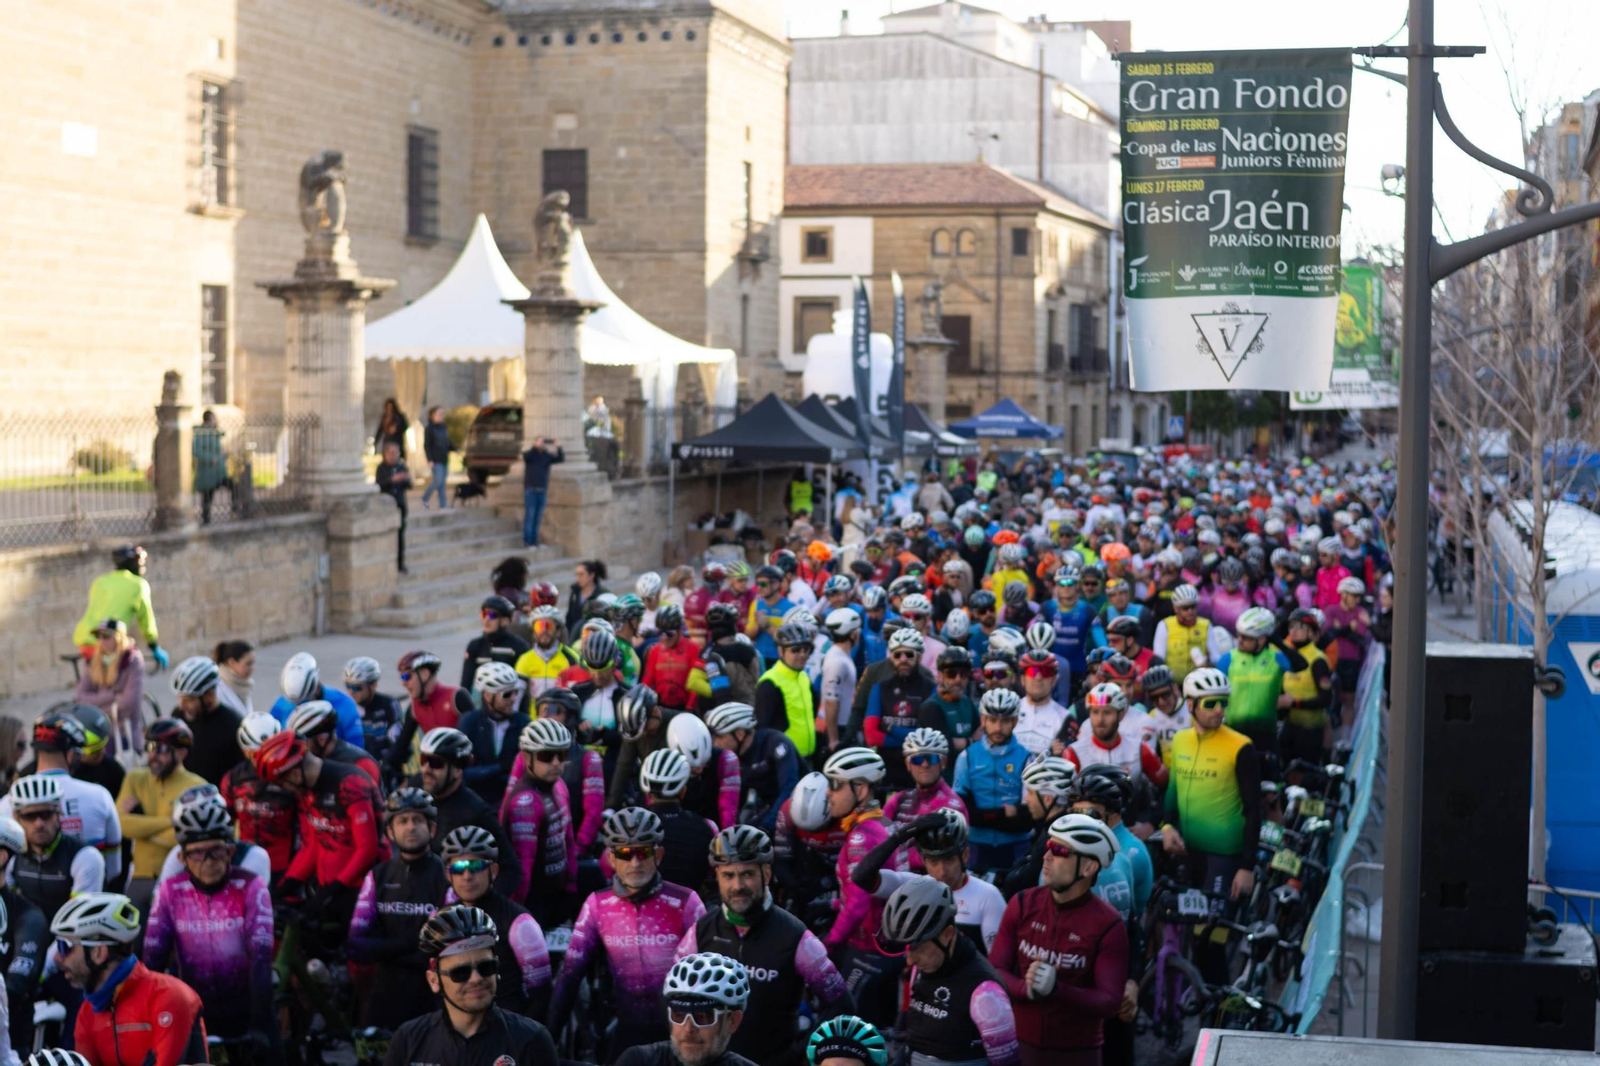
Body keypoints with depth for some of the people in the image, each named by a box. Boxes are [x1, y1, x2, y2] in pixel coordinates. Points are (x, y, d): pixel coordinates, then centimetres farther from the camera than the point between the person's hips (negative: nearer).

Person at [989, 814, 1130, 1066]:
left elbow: (1110, 1002, -14)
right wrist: (1027, 988, -24)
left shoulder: (1107, 926, -11)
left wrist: (1057, 989, -31)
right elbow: (994, 972, -2)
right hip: (1018, 1046, 3)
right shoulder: (1023, 905, -2)